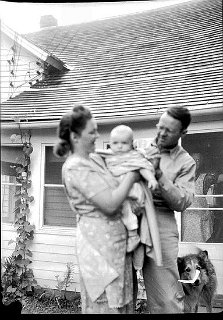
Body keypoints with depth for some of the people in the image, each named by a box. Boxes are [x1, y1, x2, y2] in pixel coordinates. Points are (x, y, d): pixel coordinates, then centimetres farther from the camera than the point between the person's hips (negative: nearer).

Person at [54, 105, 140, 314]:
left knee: (121, 301, 16)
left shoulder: (95, 159, 11)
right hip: (100, 242, -9)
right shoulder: (75, 167, -16)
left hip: (115, 240, 9)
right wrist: (131, 177, -12)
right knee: (105, 303, 2)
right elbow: (110, 204, -22)